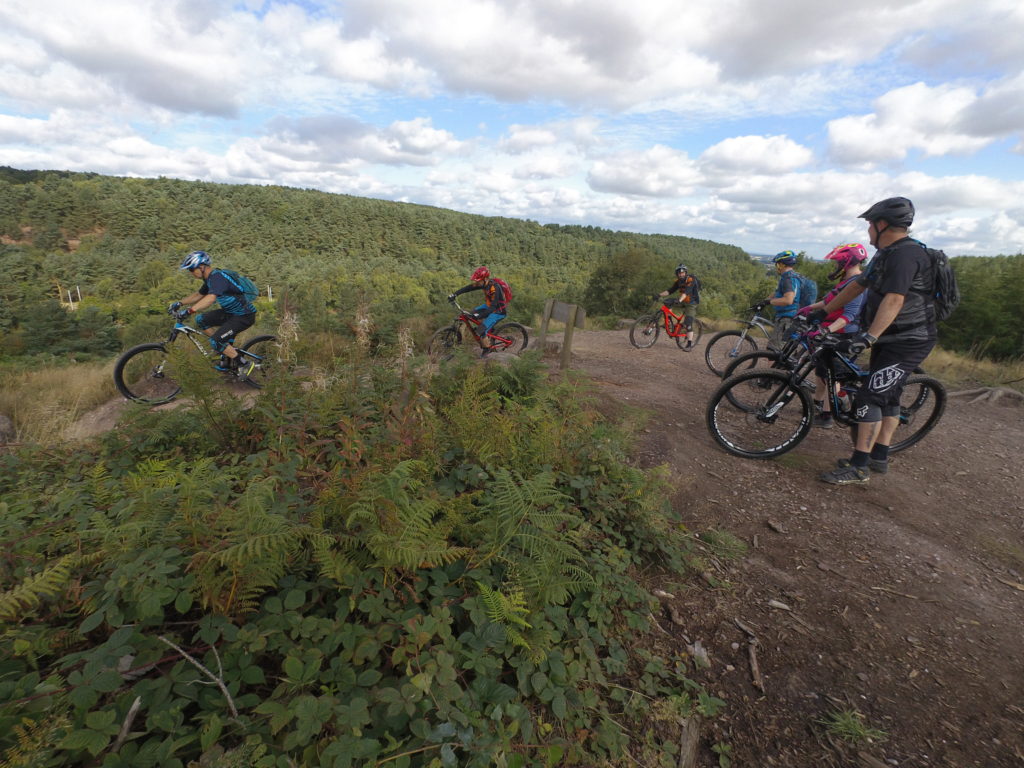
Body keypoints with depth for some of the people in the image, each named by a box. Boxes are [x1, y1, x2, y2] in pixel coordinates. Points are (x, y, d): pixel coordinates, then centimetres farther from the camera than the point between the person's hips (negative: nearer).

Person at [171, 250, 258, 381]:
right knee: (200, 320, 5)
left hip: (244, 316, -10)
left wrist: (189, 311, -42)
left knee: (215, 341, -18)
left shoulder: (217, 277, -20)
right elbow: (198, 295, 26)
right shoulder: (210, 278, 11)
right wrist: (180, 303, 14)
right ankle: (227, 348, 13)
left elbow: (211, 298, -37)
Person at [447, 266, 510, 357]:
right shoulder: (484, 283, -7)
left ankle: (487, 348, 9)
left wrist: (480, 315, -44)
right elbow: (468, 288, -5)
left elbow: (493, 307, -35)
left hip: (499, 311, -9)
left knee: (480, 331, -14)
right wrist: (454, 294, -14)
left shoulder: (495, 288, -31)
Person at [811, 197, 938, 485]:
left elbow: (894, 300, -32)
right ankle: (879, 458, 24)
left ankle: (859, 467, -6)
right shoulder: (886, 254, 11)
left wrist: (869, 337, -42)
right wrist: (823, 312, 19)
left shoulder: (905, 254, -21)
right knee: (887, 396, 14)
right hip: (889, 339, 11)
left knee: (870, 397, -13)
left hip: (907, 342, -10)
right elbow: (857, 286, 18)